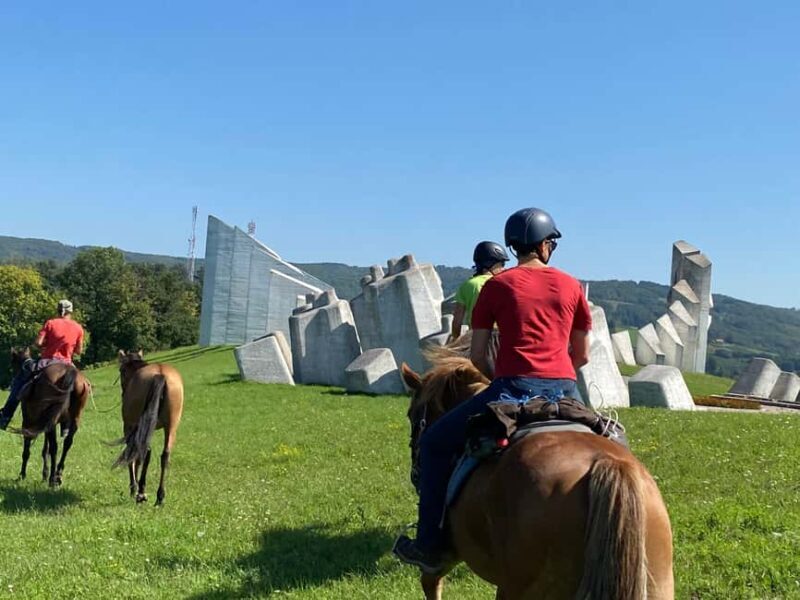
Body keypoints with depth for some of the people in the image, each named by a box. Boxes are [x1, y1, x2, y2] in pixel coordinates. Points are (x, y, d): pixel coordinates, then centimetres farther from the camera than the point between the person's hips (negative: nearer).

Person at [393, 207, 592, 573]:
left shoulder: (496, 285, 8)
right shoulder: (571, 286, 13)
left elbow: (477, 356, 8)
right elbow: (582, 356, 18)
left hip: (513, 388, -3)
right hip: (566, 392, 3)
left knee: (434, 443, 14)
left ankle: (431, 546, 11)